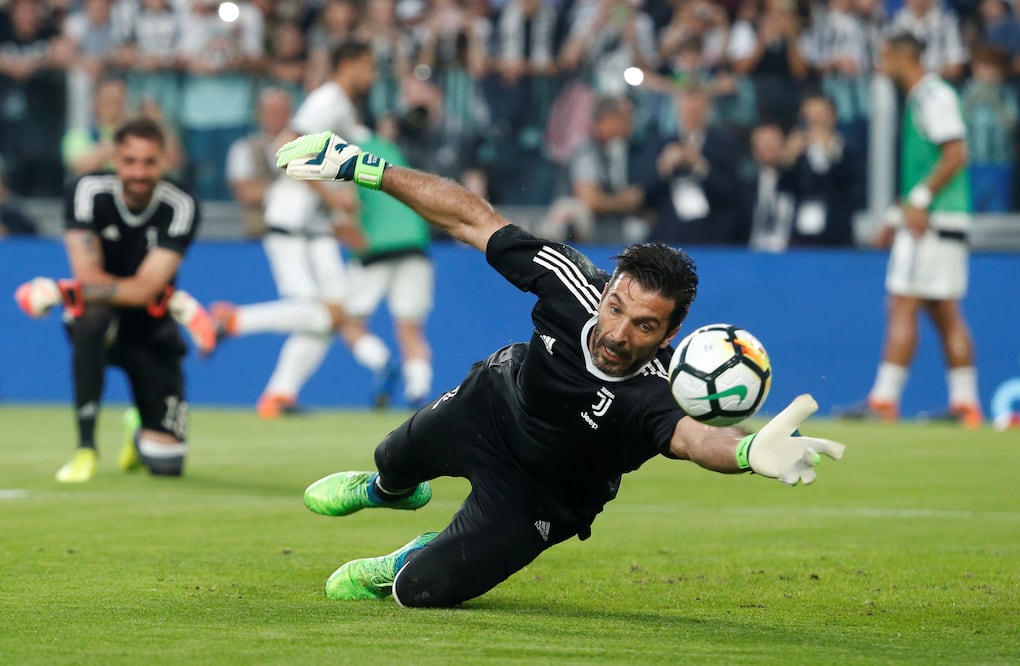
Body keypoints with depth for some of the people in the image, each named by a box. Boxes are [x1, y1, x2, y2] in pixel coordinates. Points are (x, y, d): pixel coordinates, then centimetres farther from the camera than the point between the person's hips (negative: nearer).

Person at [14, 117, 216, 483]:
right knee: (90, 317, -41)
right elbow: (89, 277, -22)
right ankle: (85, 448, -30)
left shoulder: (180, 208, -17)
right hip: (103, 323, -1)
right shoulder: (88, 193, -16)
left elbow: (144, 289, -26)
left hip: (151, 330, 1)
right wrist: (168, 299, -31)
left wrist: (62, 291, -35)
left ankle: (142, 436, 30)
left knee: (167, 462, -11)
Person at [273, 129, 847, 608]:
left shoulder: (655, 394, -44)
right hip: (488, 407, 4)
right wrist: (364, 168, -23)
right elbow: (473, 219, -24)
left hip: (537, 496, -3)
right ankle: (391, 491, 71)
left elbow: (691, 435, -68)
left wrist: (750, 451, -91)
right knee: (397, 458, 33)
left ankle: (414, 561, 29)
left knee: (422, 589, -8)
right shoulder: (575, 285, -34)